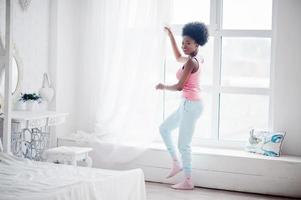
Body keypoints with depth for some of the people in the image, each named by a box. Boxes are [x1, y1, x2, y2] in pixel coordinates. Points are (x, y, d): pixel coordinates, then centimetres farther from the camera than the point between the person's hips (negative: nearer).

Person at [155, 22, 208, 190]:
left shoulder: (191, 62, -18)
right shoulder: (197, 59, 10)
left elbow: (179, 86, -20)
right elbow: (178, 57, 30)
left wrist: (163, 86, -1)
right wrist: (171, 36, 30)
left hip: (191, 105, -10)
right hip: (188, 104, 10)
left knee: (184, 144, -1)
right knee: (164, 128, 21)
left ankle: (188, 181, 9)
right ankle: (177, 163, 24)